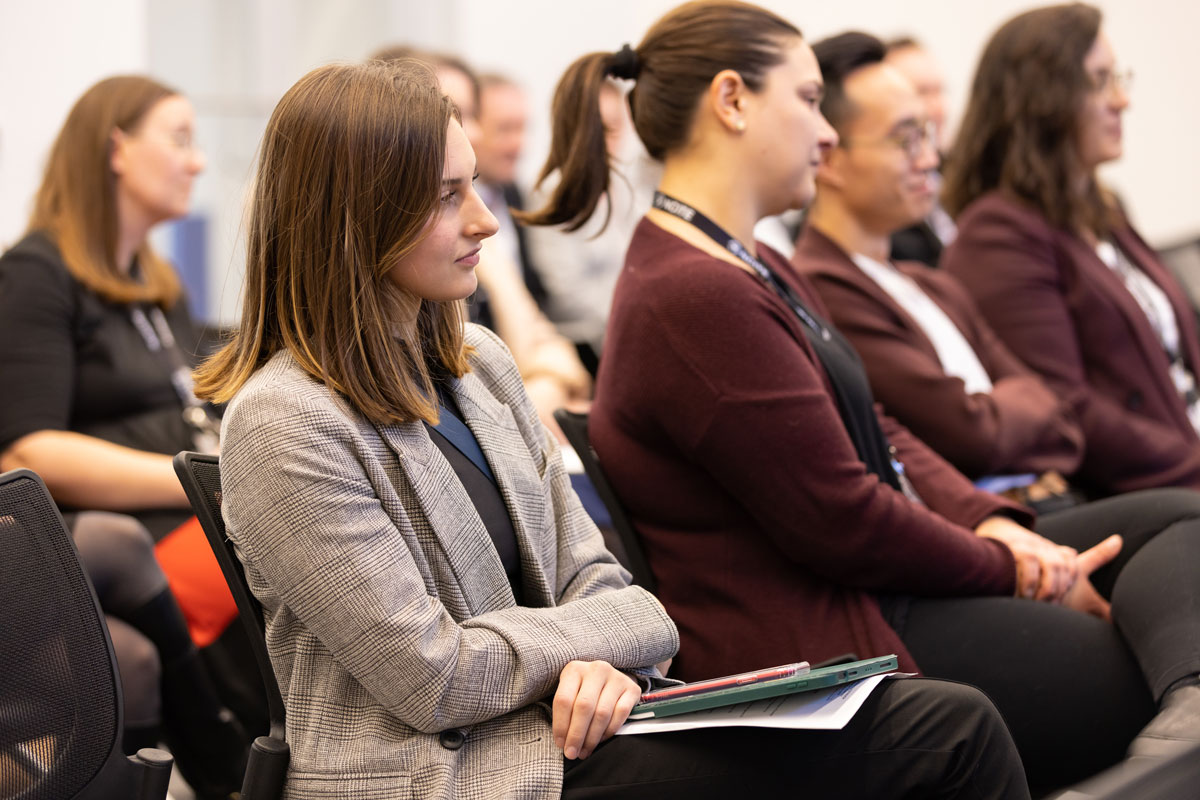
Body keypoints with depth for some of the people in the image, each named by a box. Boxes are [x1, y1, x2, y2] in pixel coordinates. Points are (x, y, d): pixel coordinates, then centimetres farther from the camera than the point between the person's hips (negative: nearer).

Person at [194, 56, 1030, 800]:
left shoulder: (479, 361, 11)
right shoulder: (286, 425, -14)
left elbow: (583, 566, 12)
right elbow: (433, 678, -14)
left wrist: (603, 665, -11)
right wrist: (634, 623, -5)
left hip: (561, 719, 8)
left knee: (955, 725, -11)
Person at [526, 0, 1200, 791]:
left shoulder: (761, 272, 17)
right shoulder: (697, 297, -20)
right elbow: (843, 526, -19)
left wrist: (993, 524, -1)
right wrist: (1011, 570, -6)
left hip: (878, 584, 10)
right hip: (822, 644, -10)